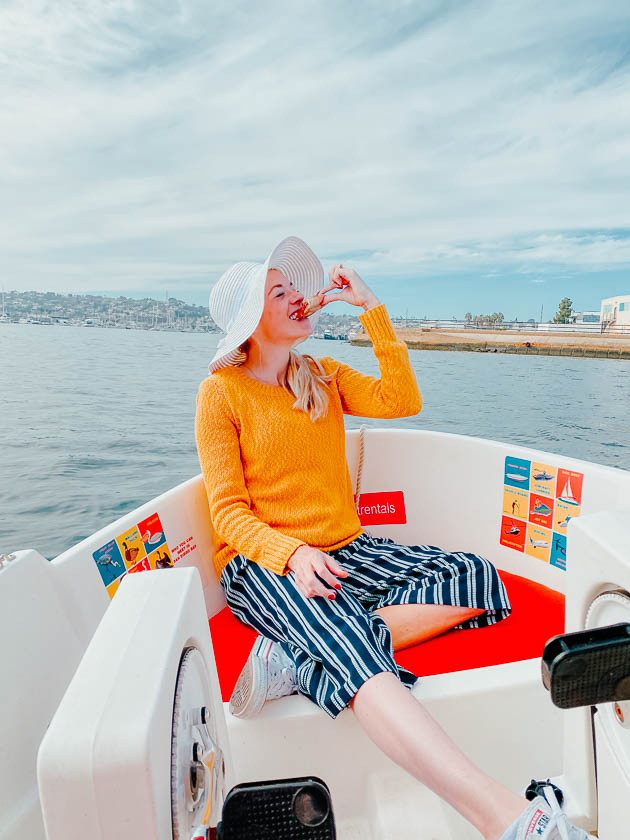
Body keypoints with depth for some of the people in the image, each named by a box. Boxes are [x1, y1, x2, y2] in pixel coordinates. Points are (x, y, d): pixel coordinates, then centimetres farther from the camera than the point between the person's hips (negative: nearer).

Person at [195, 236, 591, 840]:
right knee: (350, 642, -36)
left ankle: (298, 657, -24)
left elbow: (403, 401, -1)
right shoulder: (222, 392, -1)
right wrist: (291, 553, -26)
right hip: (263, 565, -5)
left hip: (345, 552, 6)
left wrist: (371, 308, 0)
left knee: (477, 579, -17)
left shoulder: (323, 376, 14)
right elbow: (228, 512, -6)